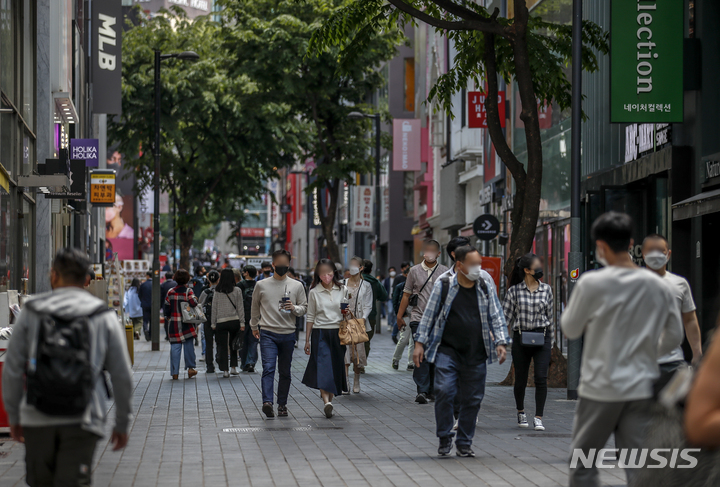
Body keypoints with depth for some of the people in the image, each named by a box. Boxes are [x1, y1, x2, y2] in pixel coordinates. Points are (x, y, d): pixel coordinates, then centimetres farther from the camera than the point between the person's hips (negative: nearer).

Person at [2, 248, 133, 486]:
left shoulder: (31, 313, 3)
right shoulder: (104, 318, 3)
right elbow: (122, 375, 3)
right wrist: (122, 423, 12)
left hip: (38, 419, 1)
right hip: (81, 420, -1)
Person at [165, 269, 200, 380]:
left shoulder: (170, 292, 2)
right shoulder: (188, 291, -5)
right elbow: (193, 302, -20)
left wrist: (168, 317, 17)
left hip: (173, 324, 2)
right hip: (186, 324, -2)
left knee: (175, 348, 1)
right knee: (188, 345, 12)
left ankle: (175, 372, -1)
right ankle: (190, 367, 11)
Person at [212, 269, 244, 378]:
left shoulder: (217, 292, 0)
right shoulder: (237, 291, -3)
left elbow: (214, 308, 3)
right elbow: (240, 308, -1)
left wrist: (213, 323, 10)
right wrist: (242, 323, 3)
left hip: (221, 322, 0)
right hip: (234, 321, 0)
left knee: (222, 346, 3)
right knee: (233, 344, 15)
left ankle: (224, 370, 0)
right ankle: (233, 367, 14)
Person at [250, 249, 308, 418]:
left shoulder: (296, 286, 5)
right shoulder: (261, 285, 3)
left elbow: (304, 307, 10)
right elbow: (255, 308, 17)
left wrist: (294, 308, -11)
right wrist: (254, 326, 23)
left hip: (288, 334, 2)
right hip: (268, 333, -2)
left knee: (285, 372, 8)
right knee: (268, 368, -16)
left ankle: (282, 404, 16)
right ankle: (267, 402, -27)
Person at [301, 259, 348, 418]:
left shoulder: (341, 290, 7)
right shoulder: (314, 292, 2)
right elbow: (310, 317, 6)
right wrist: (307, 340, 7)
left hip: (337, 332, 3)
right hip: (320, 333, -3)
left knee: (336, 368, 4)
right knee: (323, 365, -15)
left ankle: (330, 399, 14)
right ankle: (326, 401, -26)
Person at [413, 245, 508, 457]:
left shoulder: (486, 286, 6)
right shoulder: (443, 286, 0)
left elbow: (496, 316, 10)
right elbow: (428, 315, 4)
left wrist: (500, 342, 0)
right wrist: (420, 343, -1)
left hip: (476, 355, 2)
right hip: (447, 351, -2)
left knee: (472, 399, 4)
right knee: (444, 391, -16)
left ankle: (464, 444, 16)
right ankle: (444, 438, 2)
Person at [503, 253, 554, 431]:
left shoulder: (546, 289, 6)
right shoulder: (514, 291, -1)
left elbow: (550, 316, 12)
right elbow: (506, 316, 0)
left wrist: (550, 341, 14)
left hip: (541, 337, 1)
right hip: (521, 337, -1)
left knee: (541, 377, -12)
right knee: (520, 379, 8)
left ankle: (538, 418, -8)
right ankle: (521, 412, 32)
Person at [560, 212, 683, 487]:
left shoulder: (592, 283, -12)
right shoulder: (659, 286, 1)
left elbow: (570, 330, 0)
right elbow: (674, 336, 9)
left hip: (601, 389, -3)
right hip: (642, 389, 3)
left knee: (583, 465, 11)